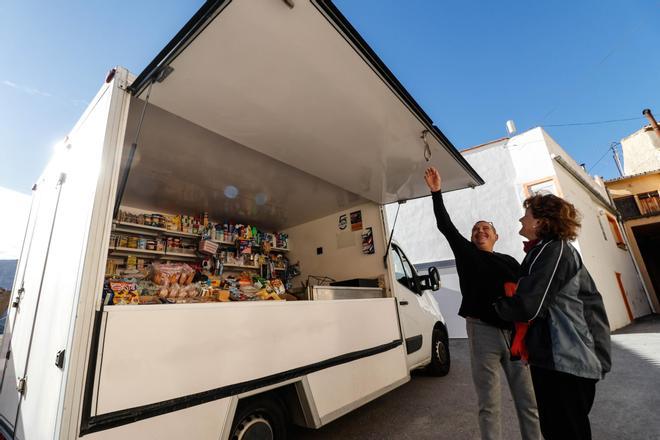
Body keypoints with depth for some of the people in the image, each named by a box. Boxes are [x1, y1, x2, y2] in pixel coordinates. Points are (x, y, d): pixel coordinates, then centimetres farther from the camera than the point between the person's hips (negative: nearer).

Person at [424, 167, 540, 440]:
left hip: (515, 332, 3)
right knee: (489, 405, 5)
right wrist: (436, 192, -6)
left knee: (528, 402, 10)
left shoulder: (509, 261, 16)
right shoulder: (466, 253, 8)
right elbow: (445, 226, -1)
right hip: (483, 331, -3)